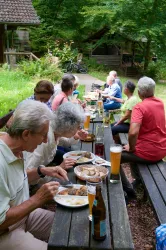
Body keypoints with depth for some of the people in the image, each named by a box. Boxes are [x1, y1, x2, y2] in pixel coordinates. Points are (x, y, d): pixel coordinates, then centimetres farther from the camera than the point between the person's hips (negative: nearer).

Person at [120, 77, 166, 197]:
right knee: (133, 151, 33)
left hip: (148, 152, -8)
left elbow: (133, 132, -33)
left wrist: (131, 148, -15)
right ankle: (138, 179, 37)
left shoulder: (139, 107, -19)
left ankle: (128, 188, 13)